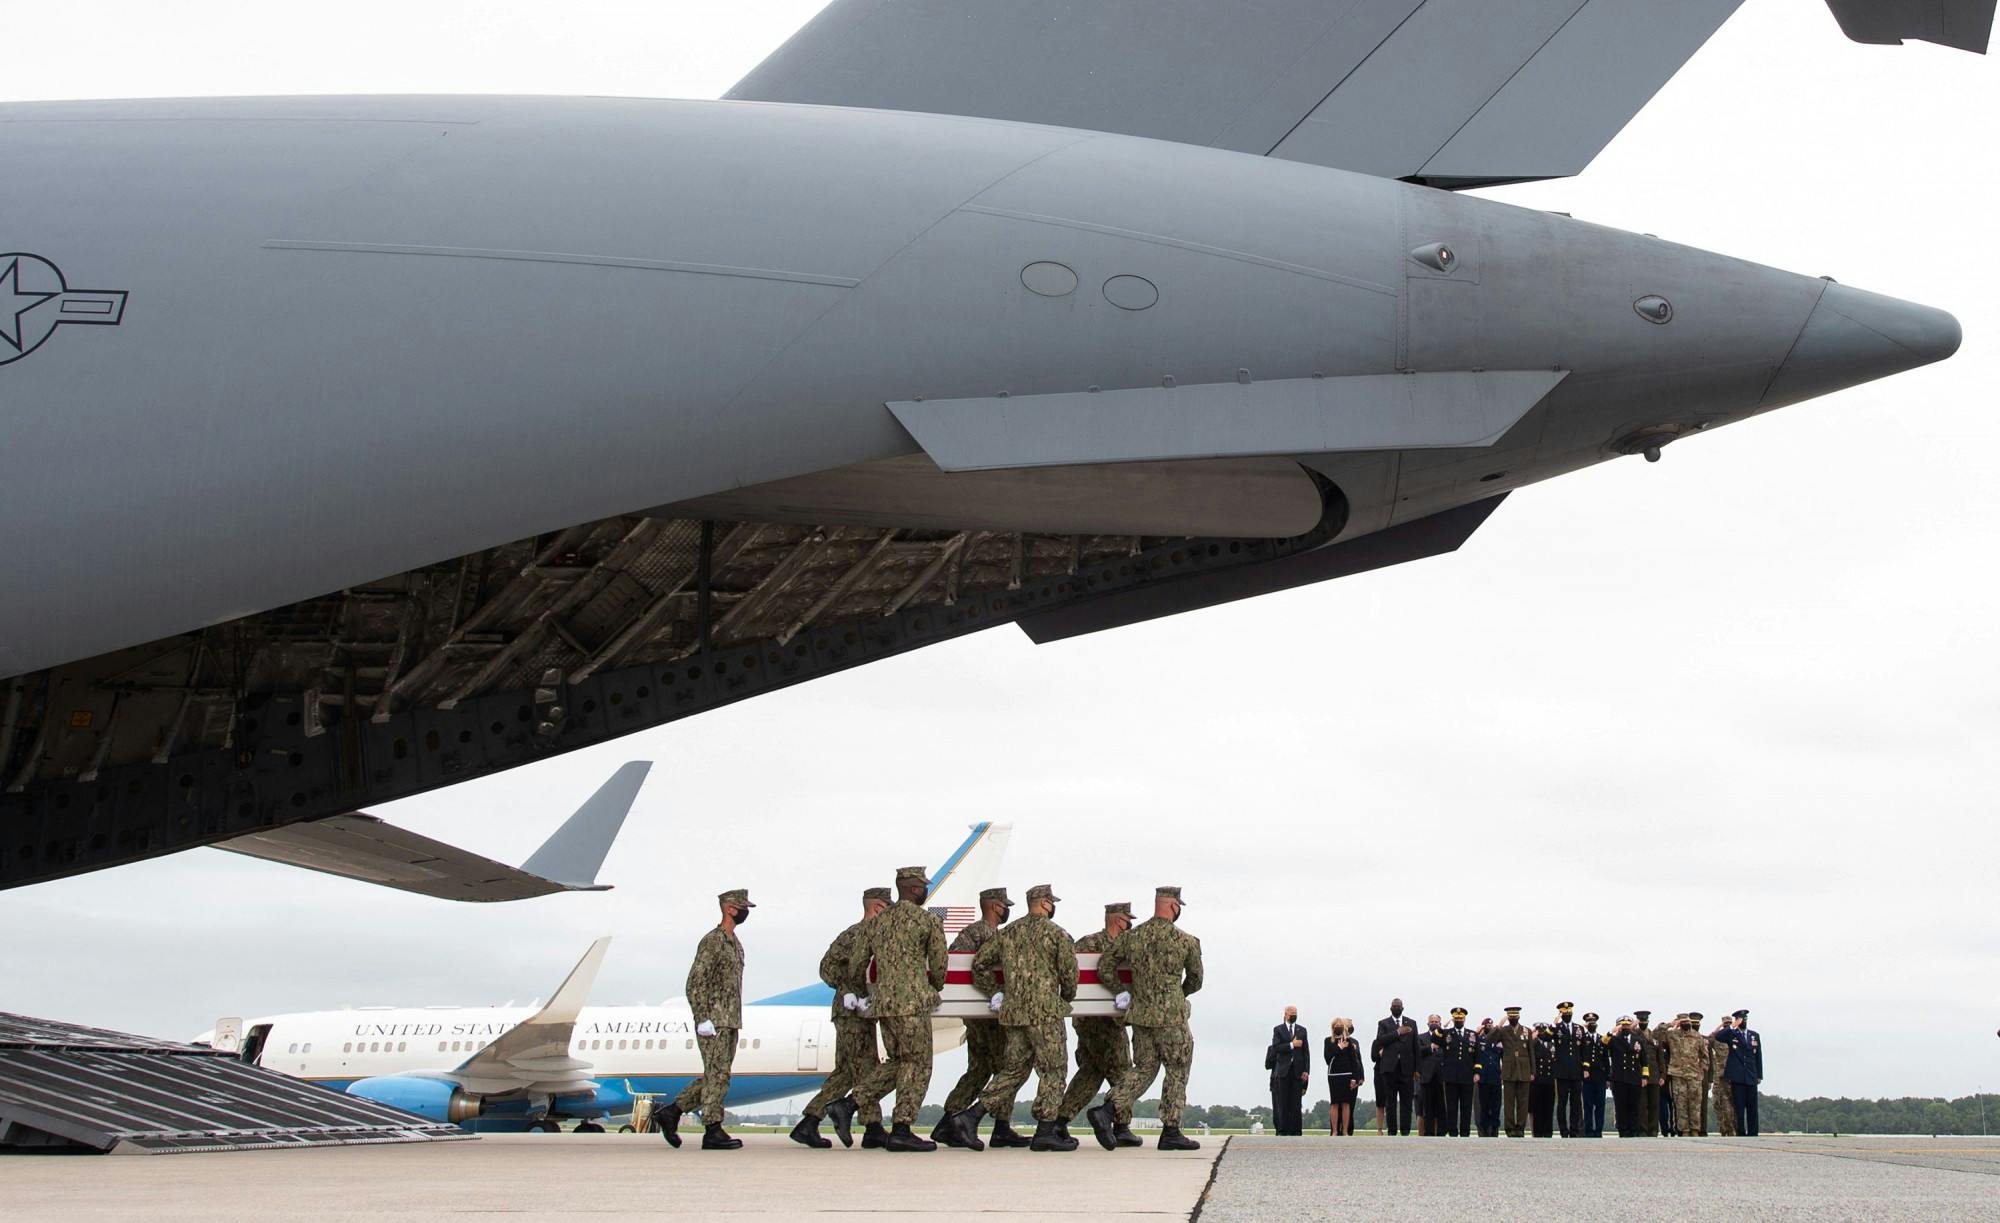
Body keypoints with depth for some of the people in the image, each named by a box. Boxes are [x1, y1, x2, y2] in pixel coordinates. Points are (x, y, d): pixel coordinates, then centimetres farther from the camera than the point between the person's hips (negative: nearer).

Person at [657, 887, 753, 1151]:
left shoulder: (735, 944, 18)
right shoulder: (711, 941, -11)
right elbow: (695, 983, -16)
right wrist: (703, 1020, -21)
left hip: (730, 1022, 9)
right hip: (714, 1022, -9)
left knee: (715, 1077, 10)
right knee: (717, 1075, -7)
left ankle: (670, 1113, 15)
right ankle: (713, 1132, -4)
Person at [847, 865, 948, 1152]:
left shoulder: (876, 922, 15)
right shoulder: (928, 920, -2)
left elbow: (855, 966, 14)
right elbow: (938, 965, 4)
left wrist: (863, 994, 32)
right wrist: (935, 988, 25)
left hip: (882, 1001, 7)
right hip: (912, 1002, -7)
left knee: (897, 1062, 18)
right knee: (917, 1065, -1)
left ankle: (854, 1101, 4)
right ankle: (901, 1130, -6)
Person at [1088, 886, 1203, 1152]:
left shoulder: (1132, 936, 5)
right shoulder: (1186, 941, -6)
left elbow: (1104, 966, 8)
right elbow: (1195, 980, 7)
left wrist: (1122, 992, 18)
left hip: (1139, 1013, 5)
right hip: (1171, 1016, -5)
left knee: (1143, 1068, 14)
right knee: (1177, 1072, 7)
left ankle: (1107, 1111, -6)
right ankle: (1171, 1132, 8)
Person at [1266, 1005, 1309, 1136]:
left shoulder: (1302, 1031, 13)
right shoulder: (1278, 1030, 7)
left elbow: (1306, 1052, 8)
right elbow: (1275, 1048, -6)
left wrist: (1306, 1071, -1)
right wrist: (1291, 1045, -14)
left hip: (1297, 1071, 2)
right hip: (1283, 1071, -1)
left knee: (1296, 1103, -1)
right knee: (1282, 1102, -2)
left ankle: (1294, 1131, 0)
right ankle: (1282, 1130, -1)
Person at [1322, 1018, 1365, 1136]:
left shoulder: (1349, 1042, 5)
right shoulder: (1329, 1041, 7)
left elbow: (1354, 1060, 2)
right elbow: (1327, 1058, -4)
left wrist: (1354, 1078, -4)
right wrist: (1339, 1048, -13)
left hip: (1348, 1076, 0)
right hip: (1333, 1075, 0)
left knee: (1346, 1104, 0)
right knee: (1335, 1104, -1)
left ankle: (1346, 1131, 3)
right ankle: (1335, 1132, 1)